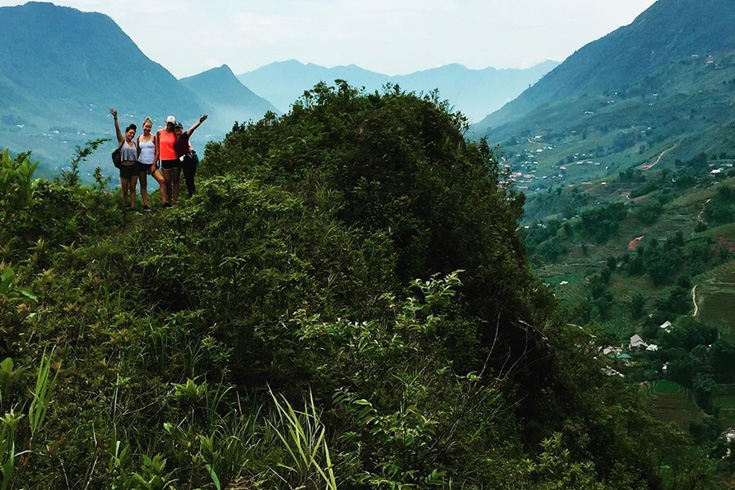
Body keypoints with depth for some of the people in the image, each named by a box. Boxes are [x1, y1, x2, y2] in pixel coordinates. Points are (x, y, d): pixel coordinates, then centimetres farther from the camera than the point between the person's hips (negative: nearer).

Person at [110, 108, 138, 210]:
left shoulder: (134, 143, 11)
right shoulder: (122, 141, 0)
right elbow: (117, 129, -14)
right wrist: (115, 118, -27)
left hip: (134, 167, 4)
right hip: (124, 167, -3)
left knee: (132, 188, 3)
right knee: (125, 190, 1)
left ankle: (132, 206, 3)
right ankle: (124, 206, 11)